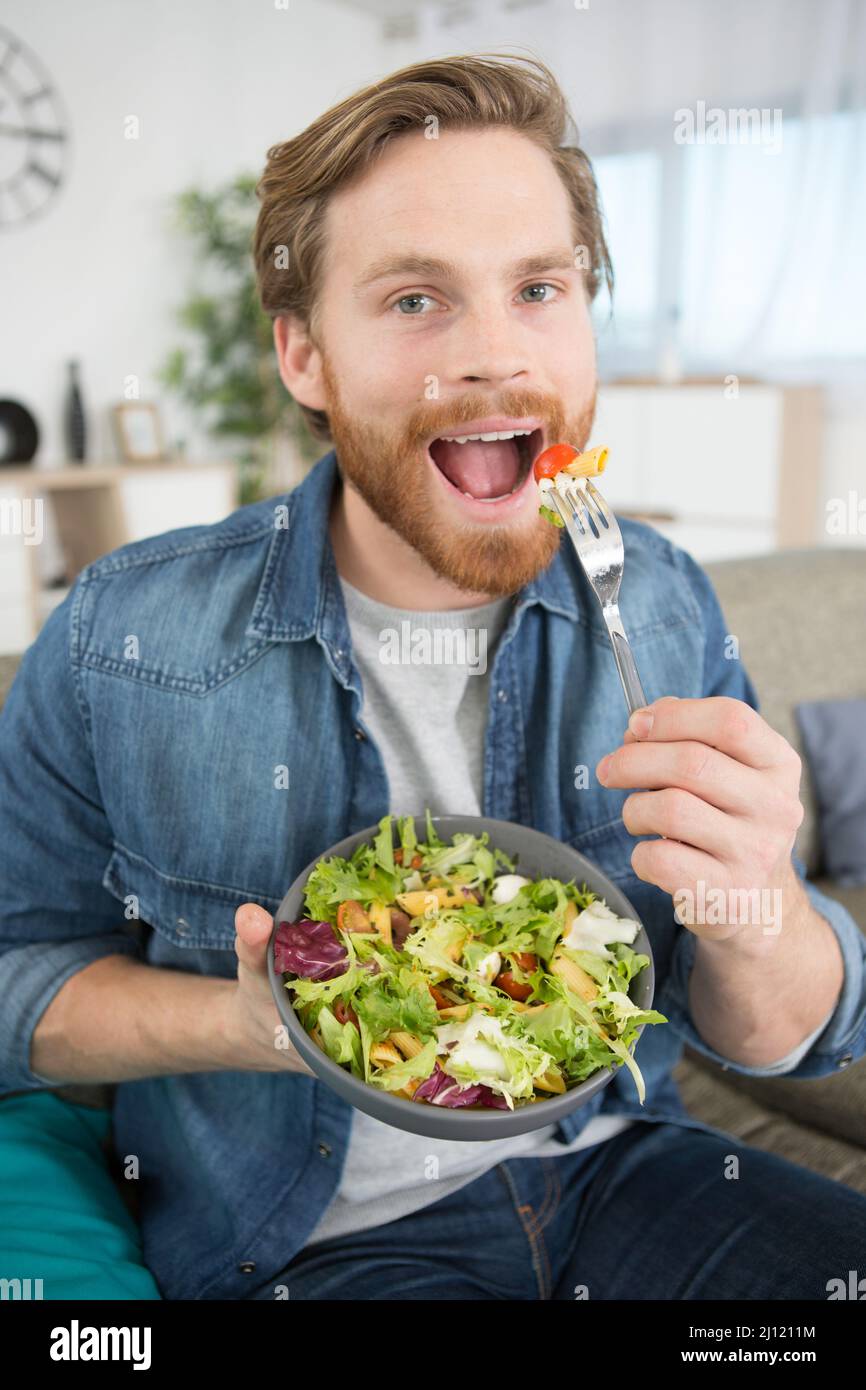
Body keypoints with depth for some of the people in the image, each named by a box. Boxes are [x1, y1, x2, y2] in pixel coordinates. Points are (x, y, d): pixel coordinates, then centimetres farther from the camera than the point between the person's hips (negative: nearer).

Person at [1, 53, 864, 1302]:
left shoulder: (663, 608, -6)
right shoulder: (118, 644, -14)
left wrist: (753, 910, -26)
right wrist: (245, 1028, -22)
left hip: (614, 1167, 3)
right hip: (309, 1236, -2)